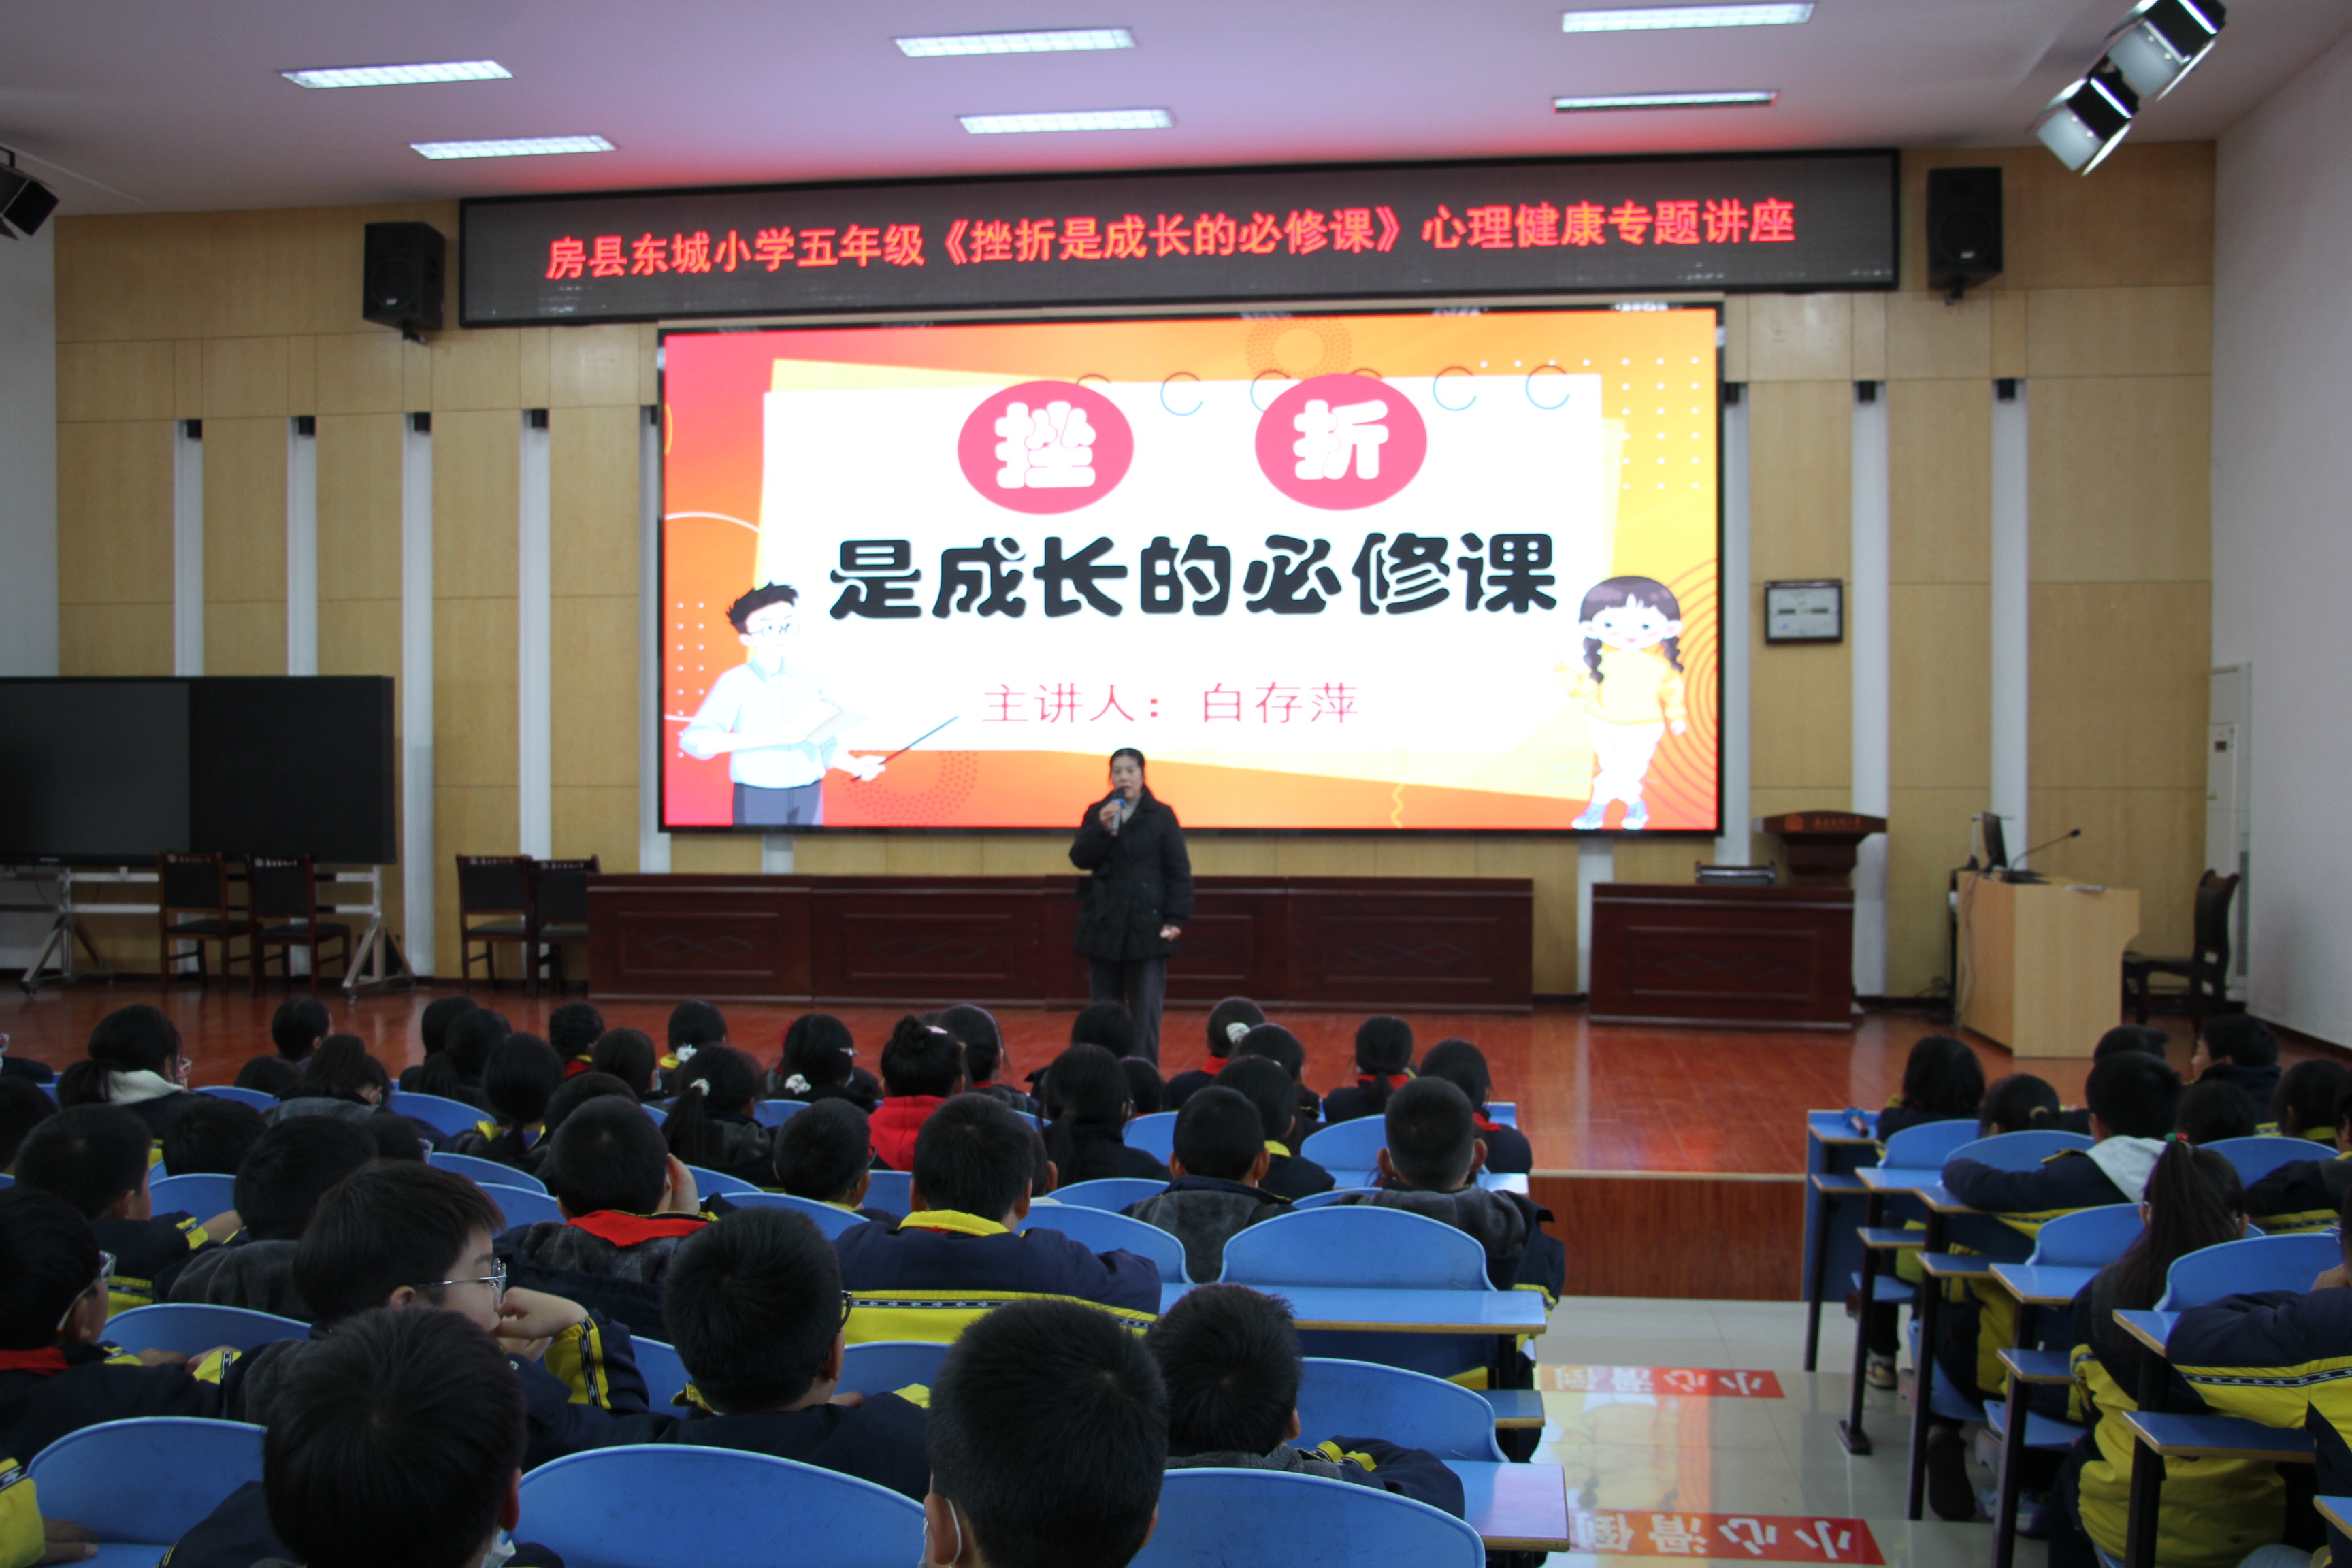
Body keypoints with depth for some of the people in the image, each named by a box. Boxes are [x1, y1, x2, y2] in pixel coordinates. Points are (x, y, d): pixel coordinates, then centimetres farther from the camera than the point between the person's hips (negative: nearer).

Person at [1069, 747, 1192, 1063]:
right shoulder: (1096, 814, 10)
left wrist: (1176, 917, -10)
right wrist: (1102, 829, -16)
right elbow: (1079, 859, -1)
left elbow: (1179, 870, -2)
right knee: (1104, 1008, 7)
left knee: (1146, 1008, -4)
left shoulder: (1161, 816, 1)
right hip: (1103, 924, 3)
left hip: (1147, 925, -3)